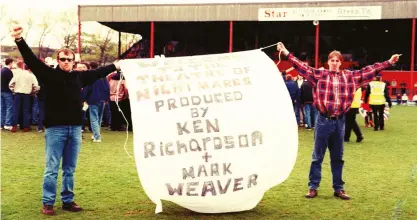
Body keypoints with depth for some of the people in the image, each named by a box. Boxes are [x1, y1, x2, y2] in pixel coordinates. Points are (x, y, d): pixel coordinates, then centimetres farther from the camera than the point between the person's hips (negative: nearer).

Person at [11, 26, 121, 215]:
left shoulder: (79, 76, 9)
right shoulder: (49, 75, -3)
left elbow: (97, 72, 24)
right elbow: (31, 59, -13)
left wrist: (116, 66, 34)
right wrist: (19, 40, -25)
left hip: (75, 128, 4)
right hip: (55, 129, -4)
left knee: (69, 169, 12)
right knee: (52, 168, 1)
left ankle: (67, 201, 22)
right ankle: (47, 203, 11)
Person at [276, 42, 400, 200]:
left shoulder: (350, 77, 7)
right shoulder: (319, 74, 0)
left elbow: (369, 70, 12)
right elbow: (302, 66, -5)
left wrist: (389, 62, 13)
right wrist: (286, 53, -12)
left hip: (339, 121, 3)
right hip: (323, 120, -2)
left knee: (337, 158, 12)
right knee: (317, 157, 5)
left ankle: (338, 188, 21)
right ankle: (313, 187, 13)